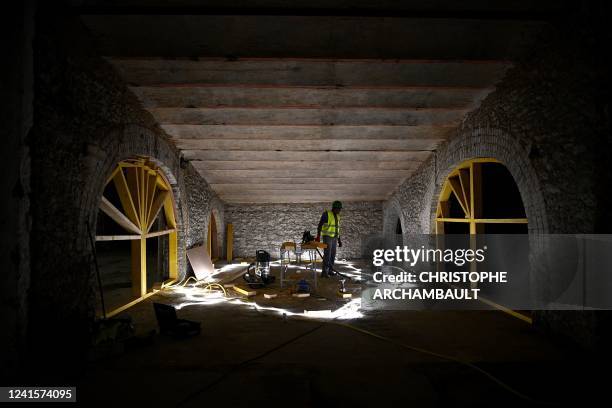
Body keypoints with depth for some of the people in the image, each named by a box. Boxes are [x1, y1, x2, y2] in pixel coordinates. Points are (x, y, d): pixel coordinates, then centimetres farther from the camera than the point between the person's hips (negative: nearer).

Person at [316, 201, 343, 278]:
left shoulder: (337, 216, 13)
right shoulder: (326, 214, -11)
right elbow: (320, 225, -16)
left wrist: (339, 240, 16)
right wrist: (318, 236, -25)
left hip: (334, 238, 8)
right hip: (327, 237, -8)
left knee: (333, 255, 10)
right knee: (327, 254, -14)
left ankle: (330, 270, 20)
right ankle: (324, 272, -12)